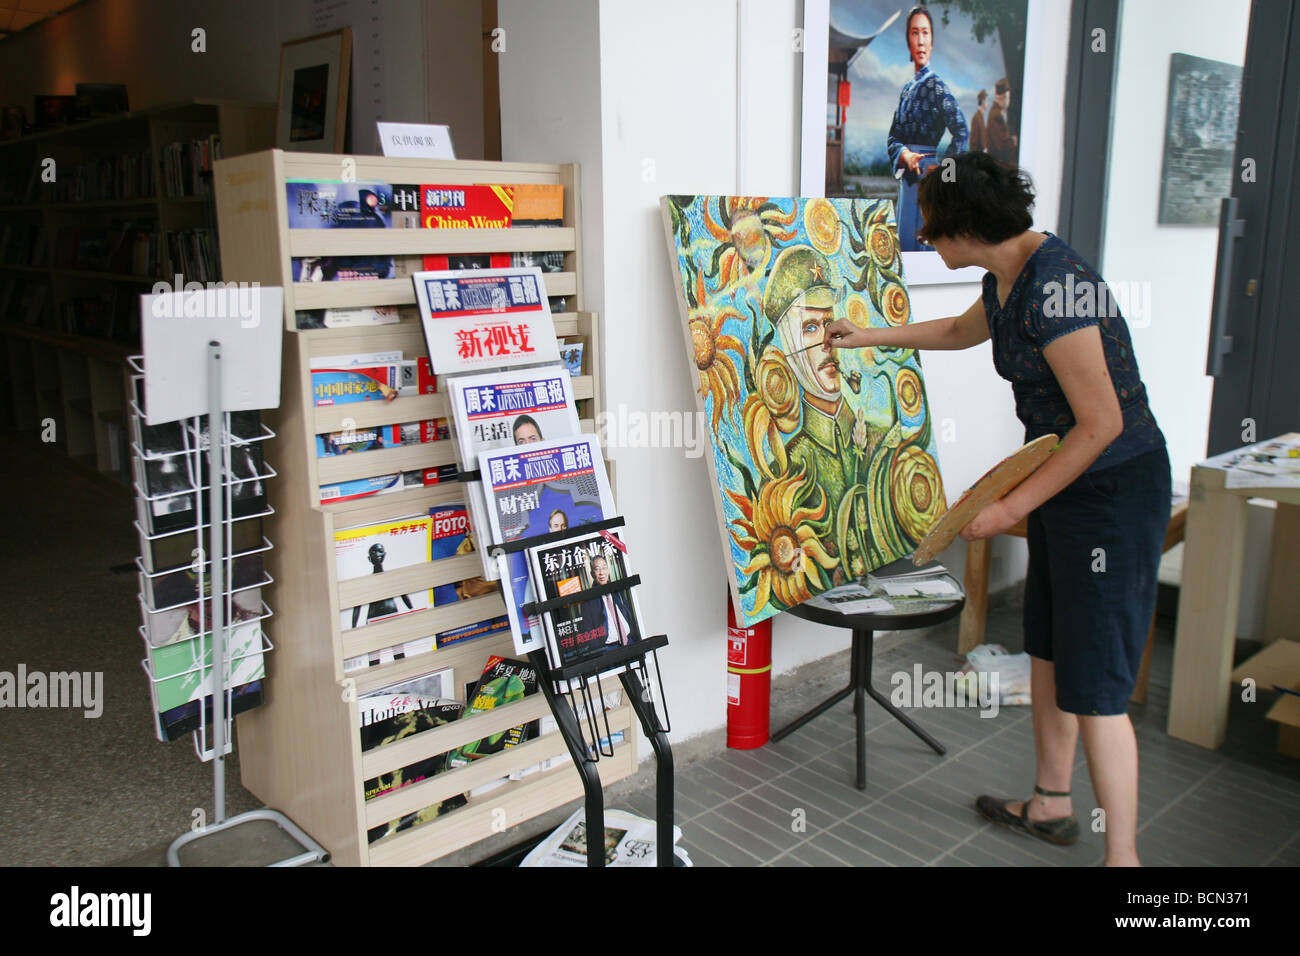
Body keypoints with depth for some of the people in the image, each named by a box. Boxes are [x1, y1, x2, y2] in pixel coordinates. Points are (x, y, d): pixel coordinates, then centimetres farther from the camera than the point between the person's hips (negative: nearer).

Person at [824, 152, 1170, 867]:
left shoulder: (1053, 287, -26)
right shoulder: (1006, 279, 6)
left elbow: (1101, 423, -25)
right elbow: (961, 331, 30)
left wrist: (1013, 506, -19)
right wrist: (868, 337, 37)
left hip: (1114, 487, -10)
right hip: (1065, 481, 10)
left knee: (1094, 683, -5)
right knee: (1049, 649, 18)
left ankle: (1122, 854, 9)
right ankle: (1051, 805, 35)